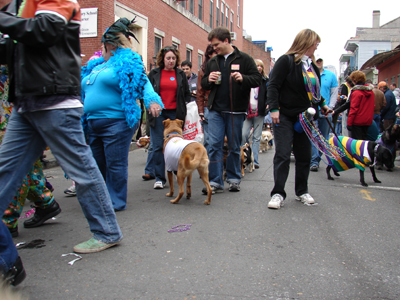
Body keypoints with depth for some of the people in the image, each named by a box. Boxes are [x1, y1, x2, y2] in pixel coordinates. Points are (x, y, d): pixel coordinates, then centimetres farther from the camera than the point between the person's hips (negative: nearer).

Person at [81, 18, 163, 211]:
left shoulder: (127, 63, -1)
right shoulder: (94, 67, 22)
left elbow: (143, 84, -13)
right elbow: (84, 93, 30)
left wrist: (151, 100, -30)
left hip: (116, 121, -8)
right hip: (93, 123, 9)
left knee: (115, 164, -4)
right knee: (97, 164, 14)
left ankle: (116, 202, 7)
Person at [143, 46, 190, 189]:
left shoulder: (181, 74, 11)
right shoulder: (154, 74, 8)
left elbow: (187, 94, 14)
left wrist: (185, 110, 5)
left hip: (175, 114, 1)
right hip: (158, 114, -1)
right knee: (158, 146, -3)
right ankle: (159, 178, 2)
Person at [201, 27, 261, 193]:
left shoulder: (244, 59, 1)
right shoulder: (212, 61, 13)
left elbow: (257, 79, -3)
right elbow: (203, 84, 19)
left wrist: (243, 78, -22)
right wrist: (208, 80, -4)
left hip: (236, 111, -3)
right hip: (215, 110, 3)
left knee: (234, 146, 7)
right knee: (214, 145, -2)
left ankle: (234, 179, 22)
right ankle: (215, 181, 4)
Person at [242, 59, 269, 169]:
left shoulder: (265, 81, 9)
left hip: (259, 113, 1)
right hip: (247, 112, 0)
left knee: (257, 137, 3)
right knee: (244, 135, -10)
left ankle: (255, 161, 7)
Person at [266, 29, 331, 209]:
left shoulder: (312, 65, 16)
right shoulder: (286, 61, -7)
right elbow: (273, 86, -12)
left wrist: (322, 105, 16)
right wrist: (274, 108, -20)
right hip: (285, 117, -7)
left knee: (304, 156, 10)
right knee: (283, 155, -7)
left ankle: (302, 192, 23)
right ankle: (278, 194, 0)